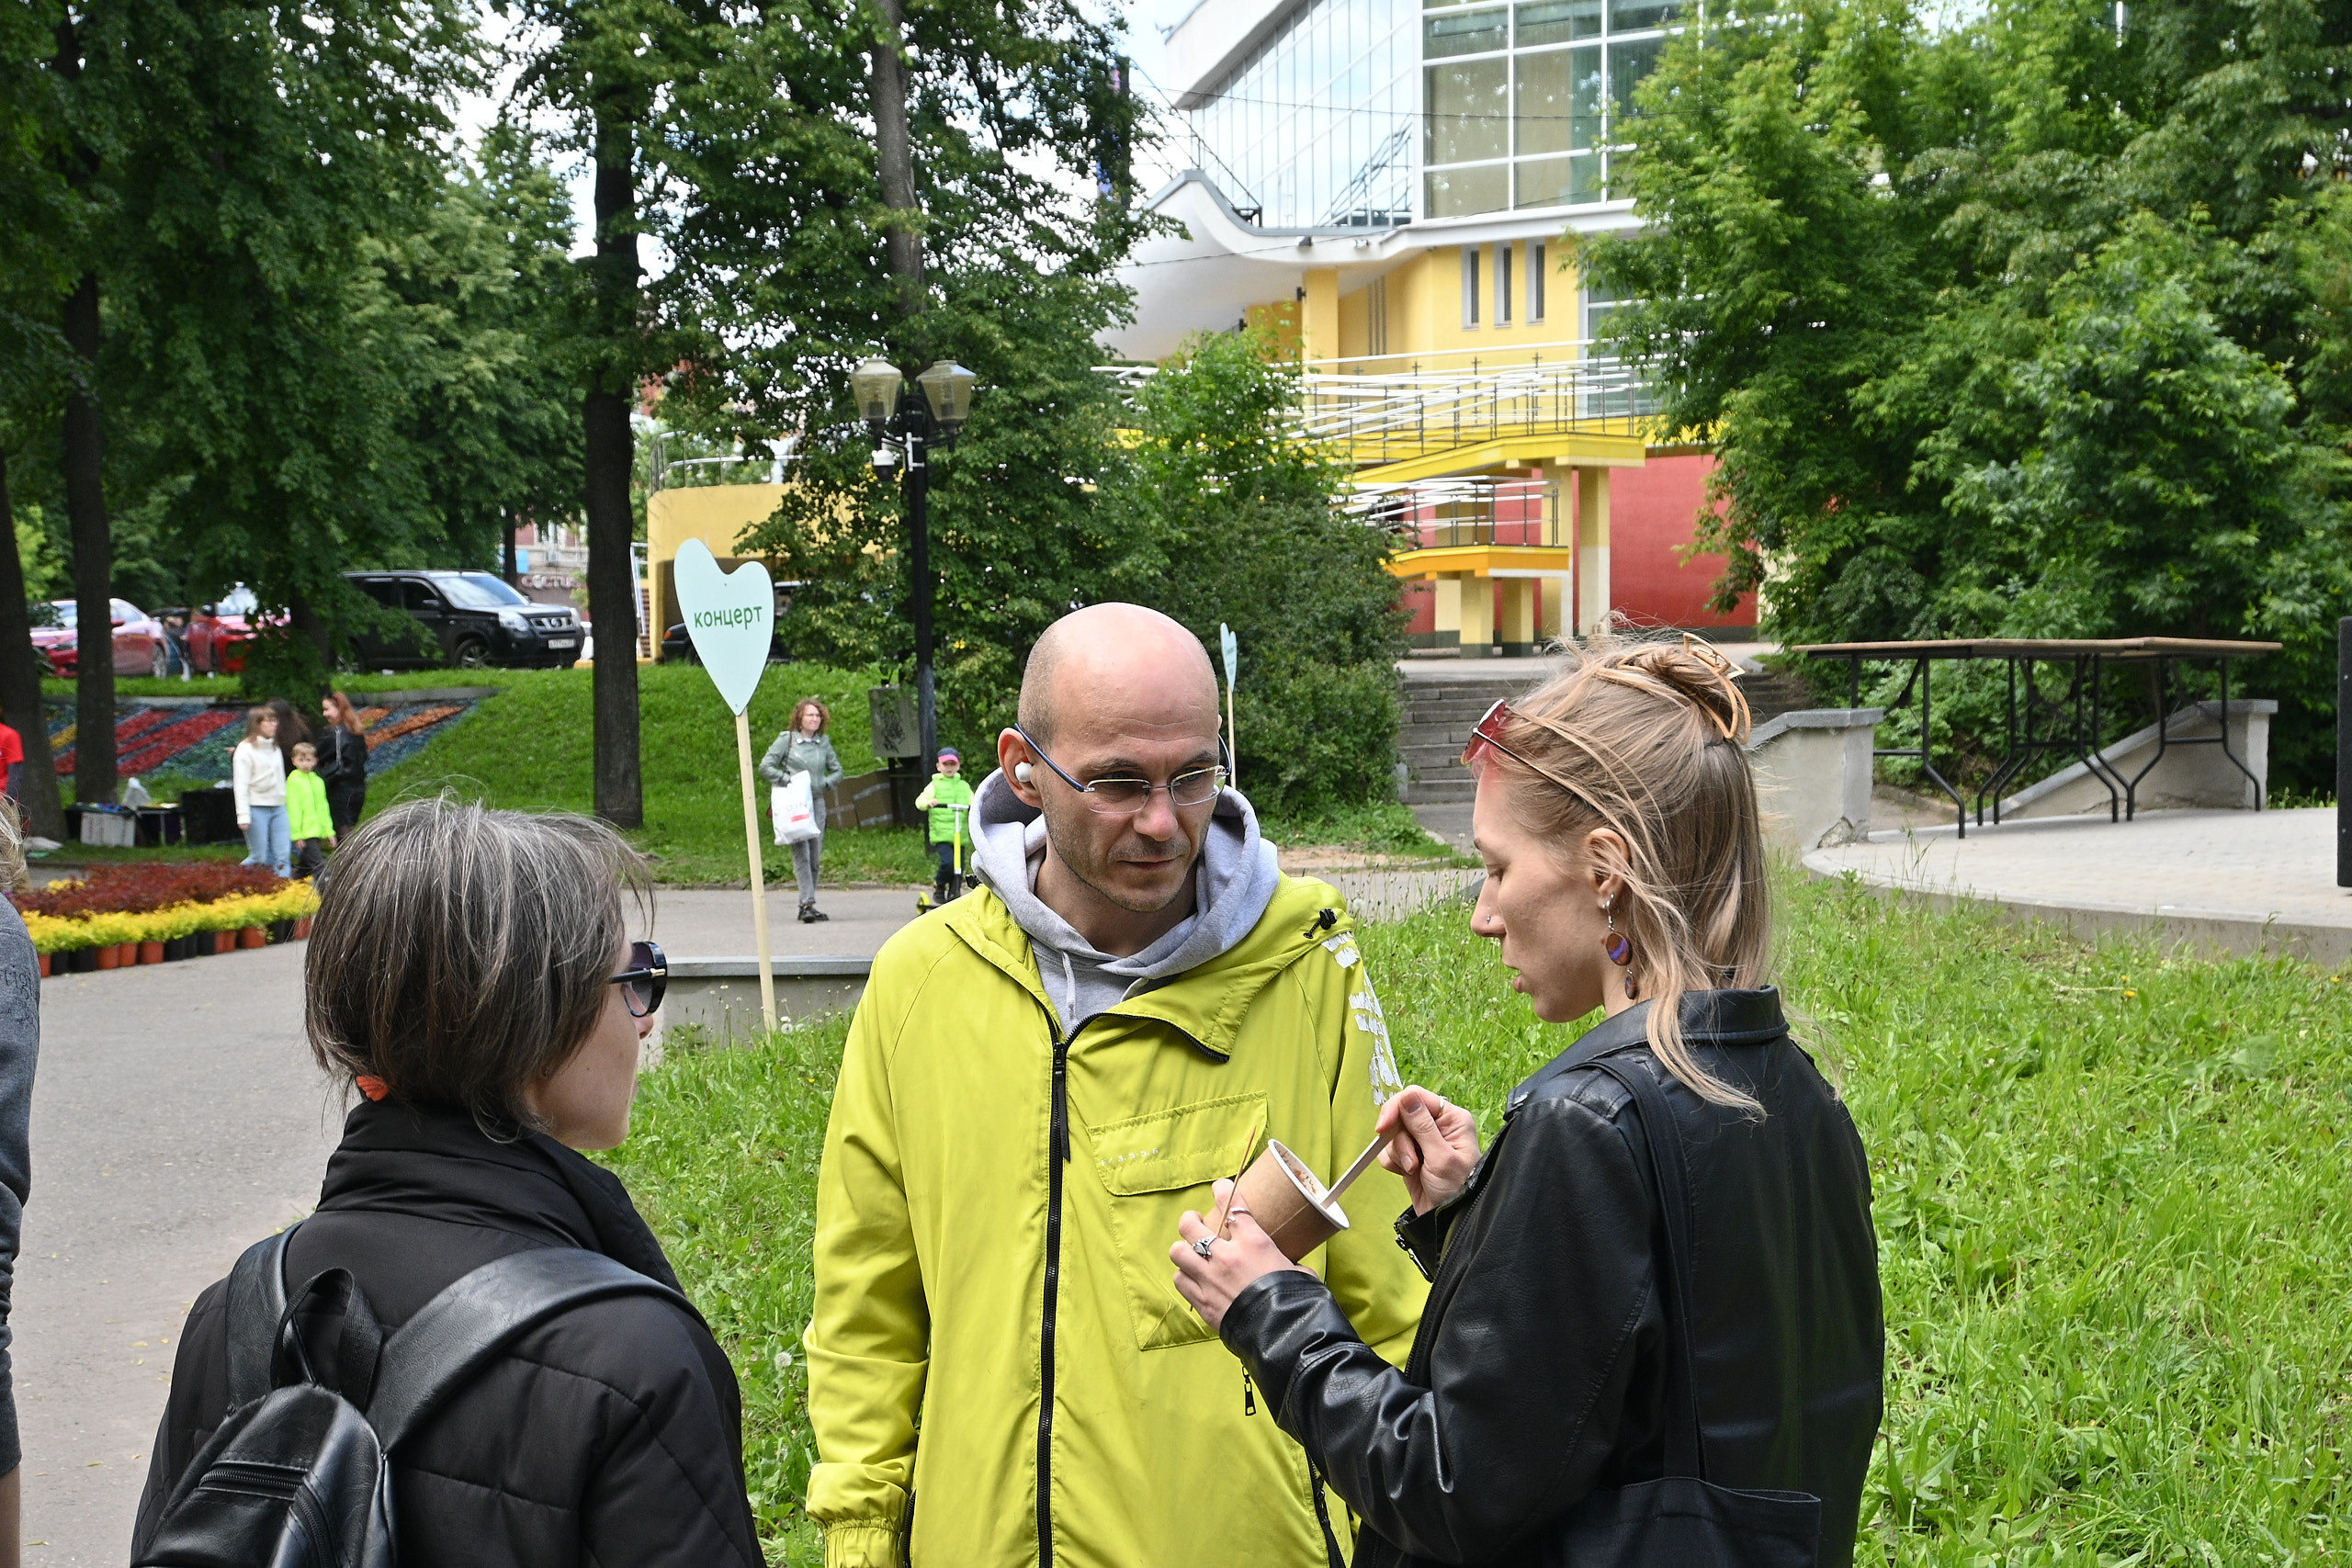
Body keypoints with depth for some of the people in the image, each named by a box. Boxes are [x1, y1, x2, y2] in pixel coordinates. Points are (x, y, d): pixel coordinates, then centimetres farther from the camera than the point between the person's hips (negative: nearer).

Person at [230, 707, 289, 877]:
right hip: (257, 807, -7)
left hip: (278, 807, 7)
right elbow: (240, 784, -11)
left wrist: (285, 802, 13)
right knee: (259, 857, -4)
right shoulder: (246, 749, -7)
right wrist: (243, 816, -15)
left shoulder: (275, 748, 16)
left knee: (283, 855, 1)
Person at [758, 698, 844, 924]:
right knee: (801, 854, -14)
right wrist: (789, 780, -11)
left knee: (815, 857, 2)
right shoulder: (786, 740, 1)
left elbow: (837, 771, 18)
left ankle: (808, 905, 10)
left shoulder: (824, 743, 12)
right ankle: (807, 904, -19)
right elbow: (765, 767, -1)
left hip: (817, 803, 4)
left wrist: (824, 783, -1)